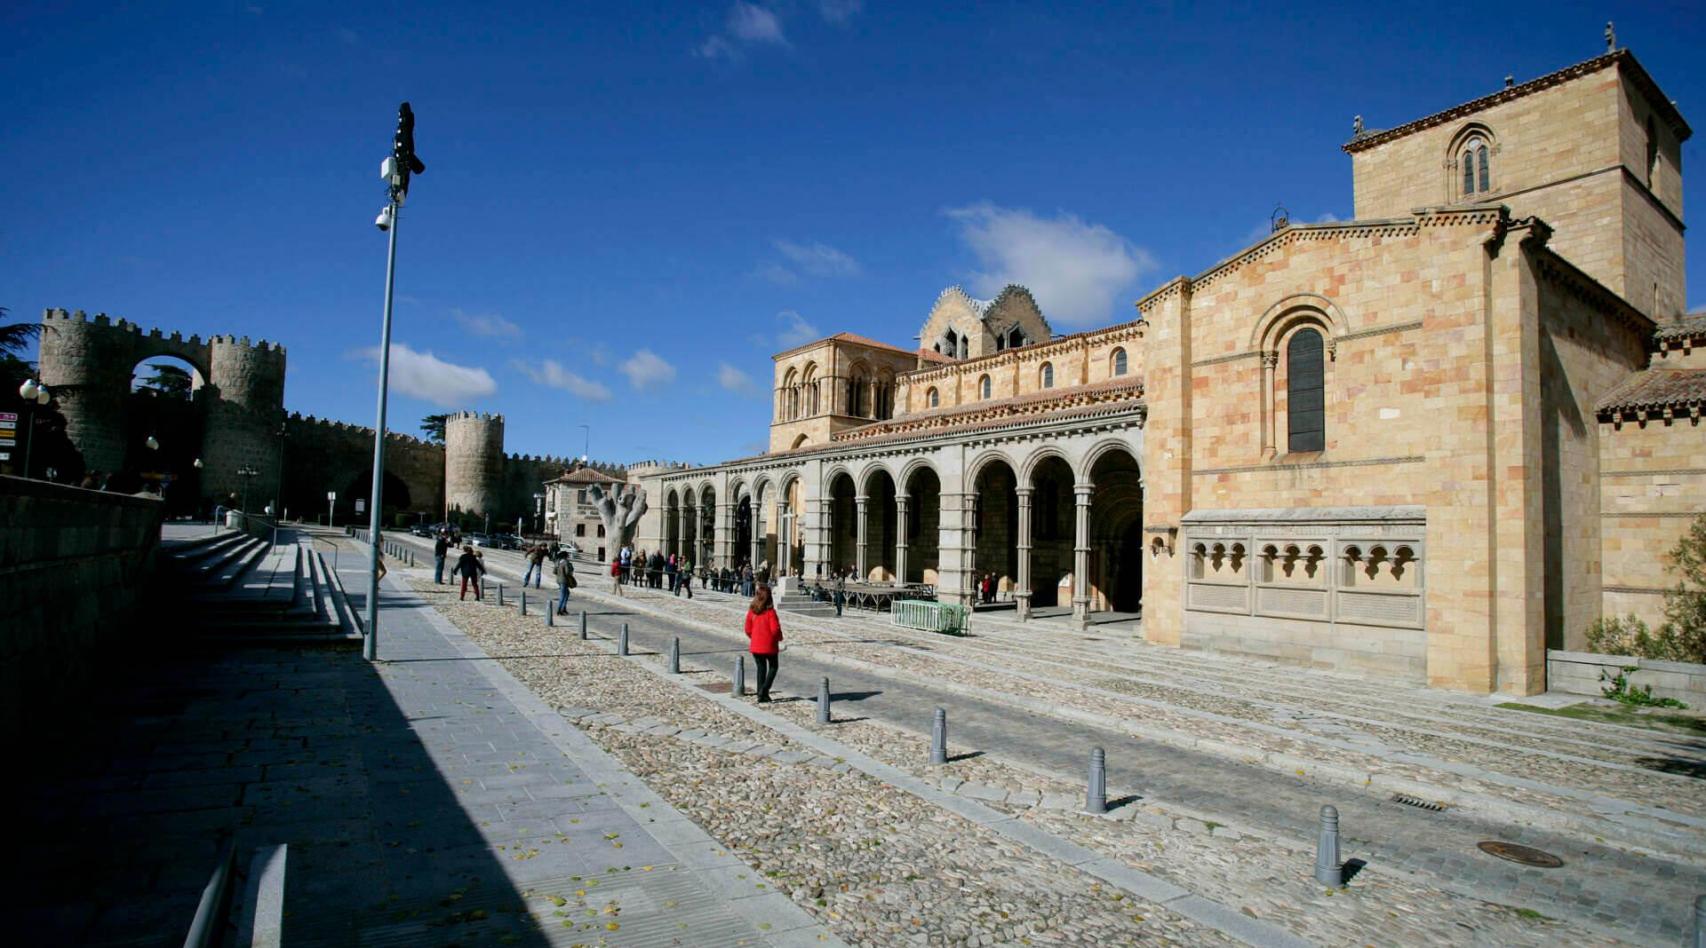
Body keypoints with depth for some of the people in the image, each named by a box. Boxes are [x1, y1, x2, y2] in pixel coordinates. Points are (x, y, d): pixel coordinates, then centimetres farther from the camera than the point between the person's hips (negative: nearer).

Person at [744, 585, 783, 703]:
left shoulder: (751, 611, -3)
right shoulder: (770, 611, -17)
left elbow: (748, 629, 2)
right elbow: (775, 629, -17)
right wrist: (779, 638, 2)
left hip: (756, 646, 4)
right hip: (769, 645, -4)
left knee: (761, 668, 17)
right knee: (773, 667, 15)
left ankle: (761, 695, 17)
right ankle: (764, 690, -1)